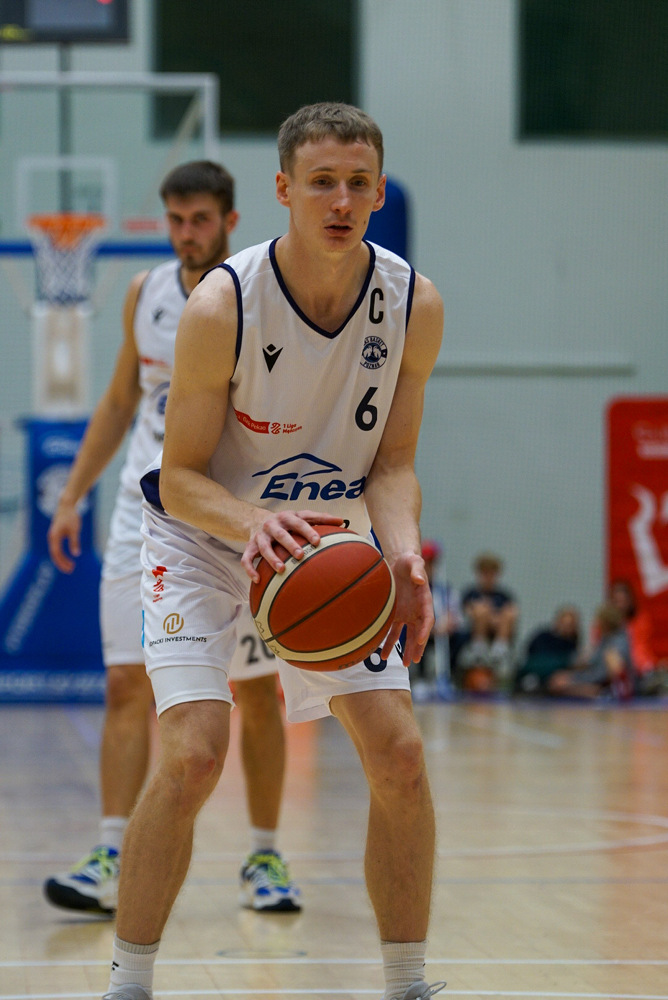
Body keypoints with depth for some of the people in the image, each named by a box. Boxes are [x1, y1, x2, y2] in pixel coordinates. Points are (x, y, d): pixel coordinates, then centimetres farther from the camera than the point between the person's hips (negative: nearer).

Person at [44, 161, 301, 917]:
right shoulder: (145, 294, 6)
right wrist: (72, 496, 12)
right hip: (145, 515, 3)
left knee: (256, 696, 5)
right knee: (127, 686, -7)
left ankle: (264, 860, 18)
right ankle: (111, 863, -10)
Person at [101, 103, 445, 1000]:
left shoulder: (414, 304, -14)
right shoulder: (220, 306, -25)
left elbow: (392, 462, -6)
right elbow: (181, 477, -19)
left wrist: (404, 554, -26)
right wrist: (250, 523, -40)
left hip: (329, 539, 4)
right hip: (203, 535, -4)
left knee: (399, 752, -7)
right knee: (193, 755, -20)